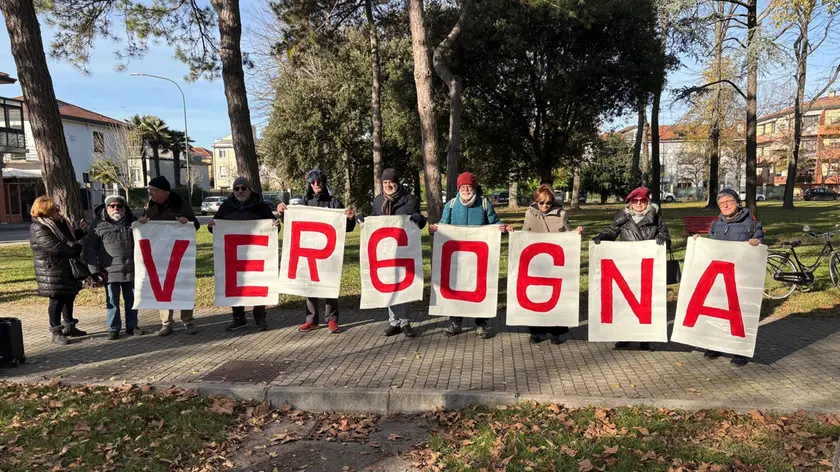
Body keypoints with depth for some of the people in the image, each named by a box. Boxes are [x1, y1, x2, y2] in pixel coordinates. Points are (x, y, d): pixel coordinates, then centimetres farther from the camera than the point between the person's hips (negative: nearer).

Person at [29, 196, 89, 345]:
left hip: (68, 269, 9)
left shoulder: (59, 222, 7)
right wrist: (80, 245, -20)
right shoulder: (39, 230, -20)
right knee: (57, 300, -2)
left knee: (69, 297, 17)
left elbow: (69, 237, 22)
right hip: (53, 272, -9)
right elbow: (59, 248, -29)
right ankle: (56, 333, 9)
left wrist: (81, 231, 1)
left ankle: (69, 326, 32)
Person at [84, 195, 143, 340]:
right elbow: (89, 247, -2)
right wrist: (95, 268, -8)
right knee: (112, 302, 5)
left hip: (132, 270, 3)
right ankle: (113, 329, 16)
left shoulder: (133, 221, 5)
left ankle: (131, 326, 24)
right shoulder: (98, 224, -3)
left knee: (132, 300, 11)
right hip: (110, 272, -2)